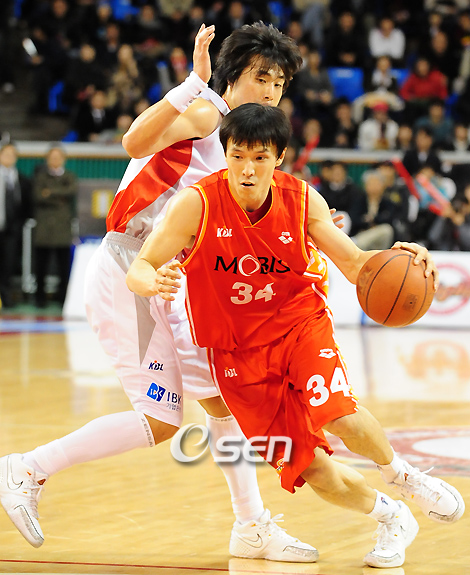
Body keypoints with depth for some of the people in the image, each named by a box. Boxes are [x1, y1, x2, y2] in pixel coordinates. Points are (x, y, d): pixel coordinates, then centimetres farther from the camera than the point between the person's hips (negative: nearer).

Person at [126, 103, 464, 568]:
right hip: (238, 348, 0)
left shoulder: (302, 200, -10)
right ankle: (391, 518, 24)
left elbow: (354, 264, -2)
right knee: (310, 469, -5)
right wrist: (156, 281, -43)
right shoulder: (197, 203, -18)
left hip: (300, 322, 0)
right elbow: (137, 271, -18)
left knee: (336, 413, -29)